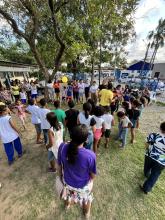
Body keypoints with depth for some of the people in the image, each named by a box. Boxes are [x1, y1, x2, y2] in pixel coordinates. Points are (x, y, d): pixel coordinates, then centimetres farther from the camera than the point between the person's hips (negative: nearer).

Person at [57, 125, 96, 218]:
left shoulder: (62, 147, -31)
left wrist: (61, 175, 9)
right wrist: (92, 180, 5)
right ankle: (87, 213, 66)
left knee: (68, 194, 39)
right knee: (87, 199, 35)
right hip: (83, 184, -2)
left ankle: (67, 205, 71)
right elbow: (93, 174, -18)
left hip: (67, 181, 3)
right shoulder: (90, 155, -39)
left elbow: (60, 165, -12)